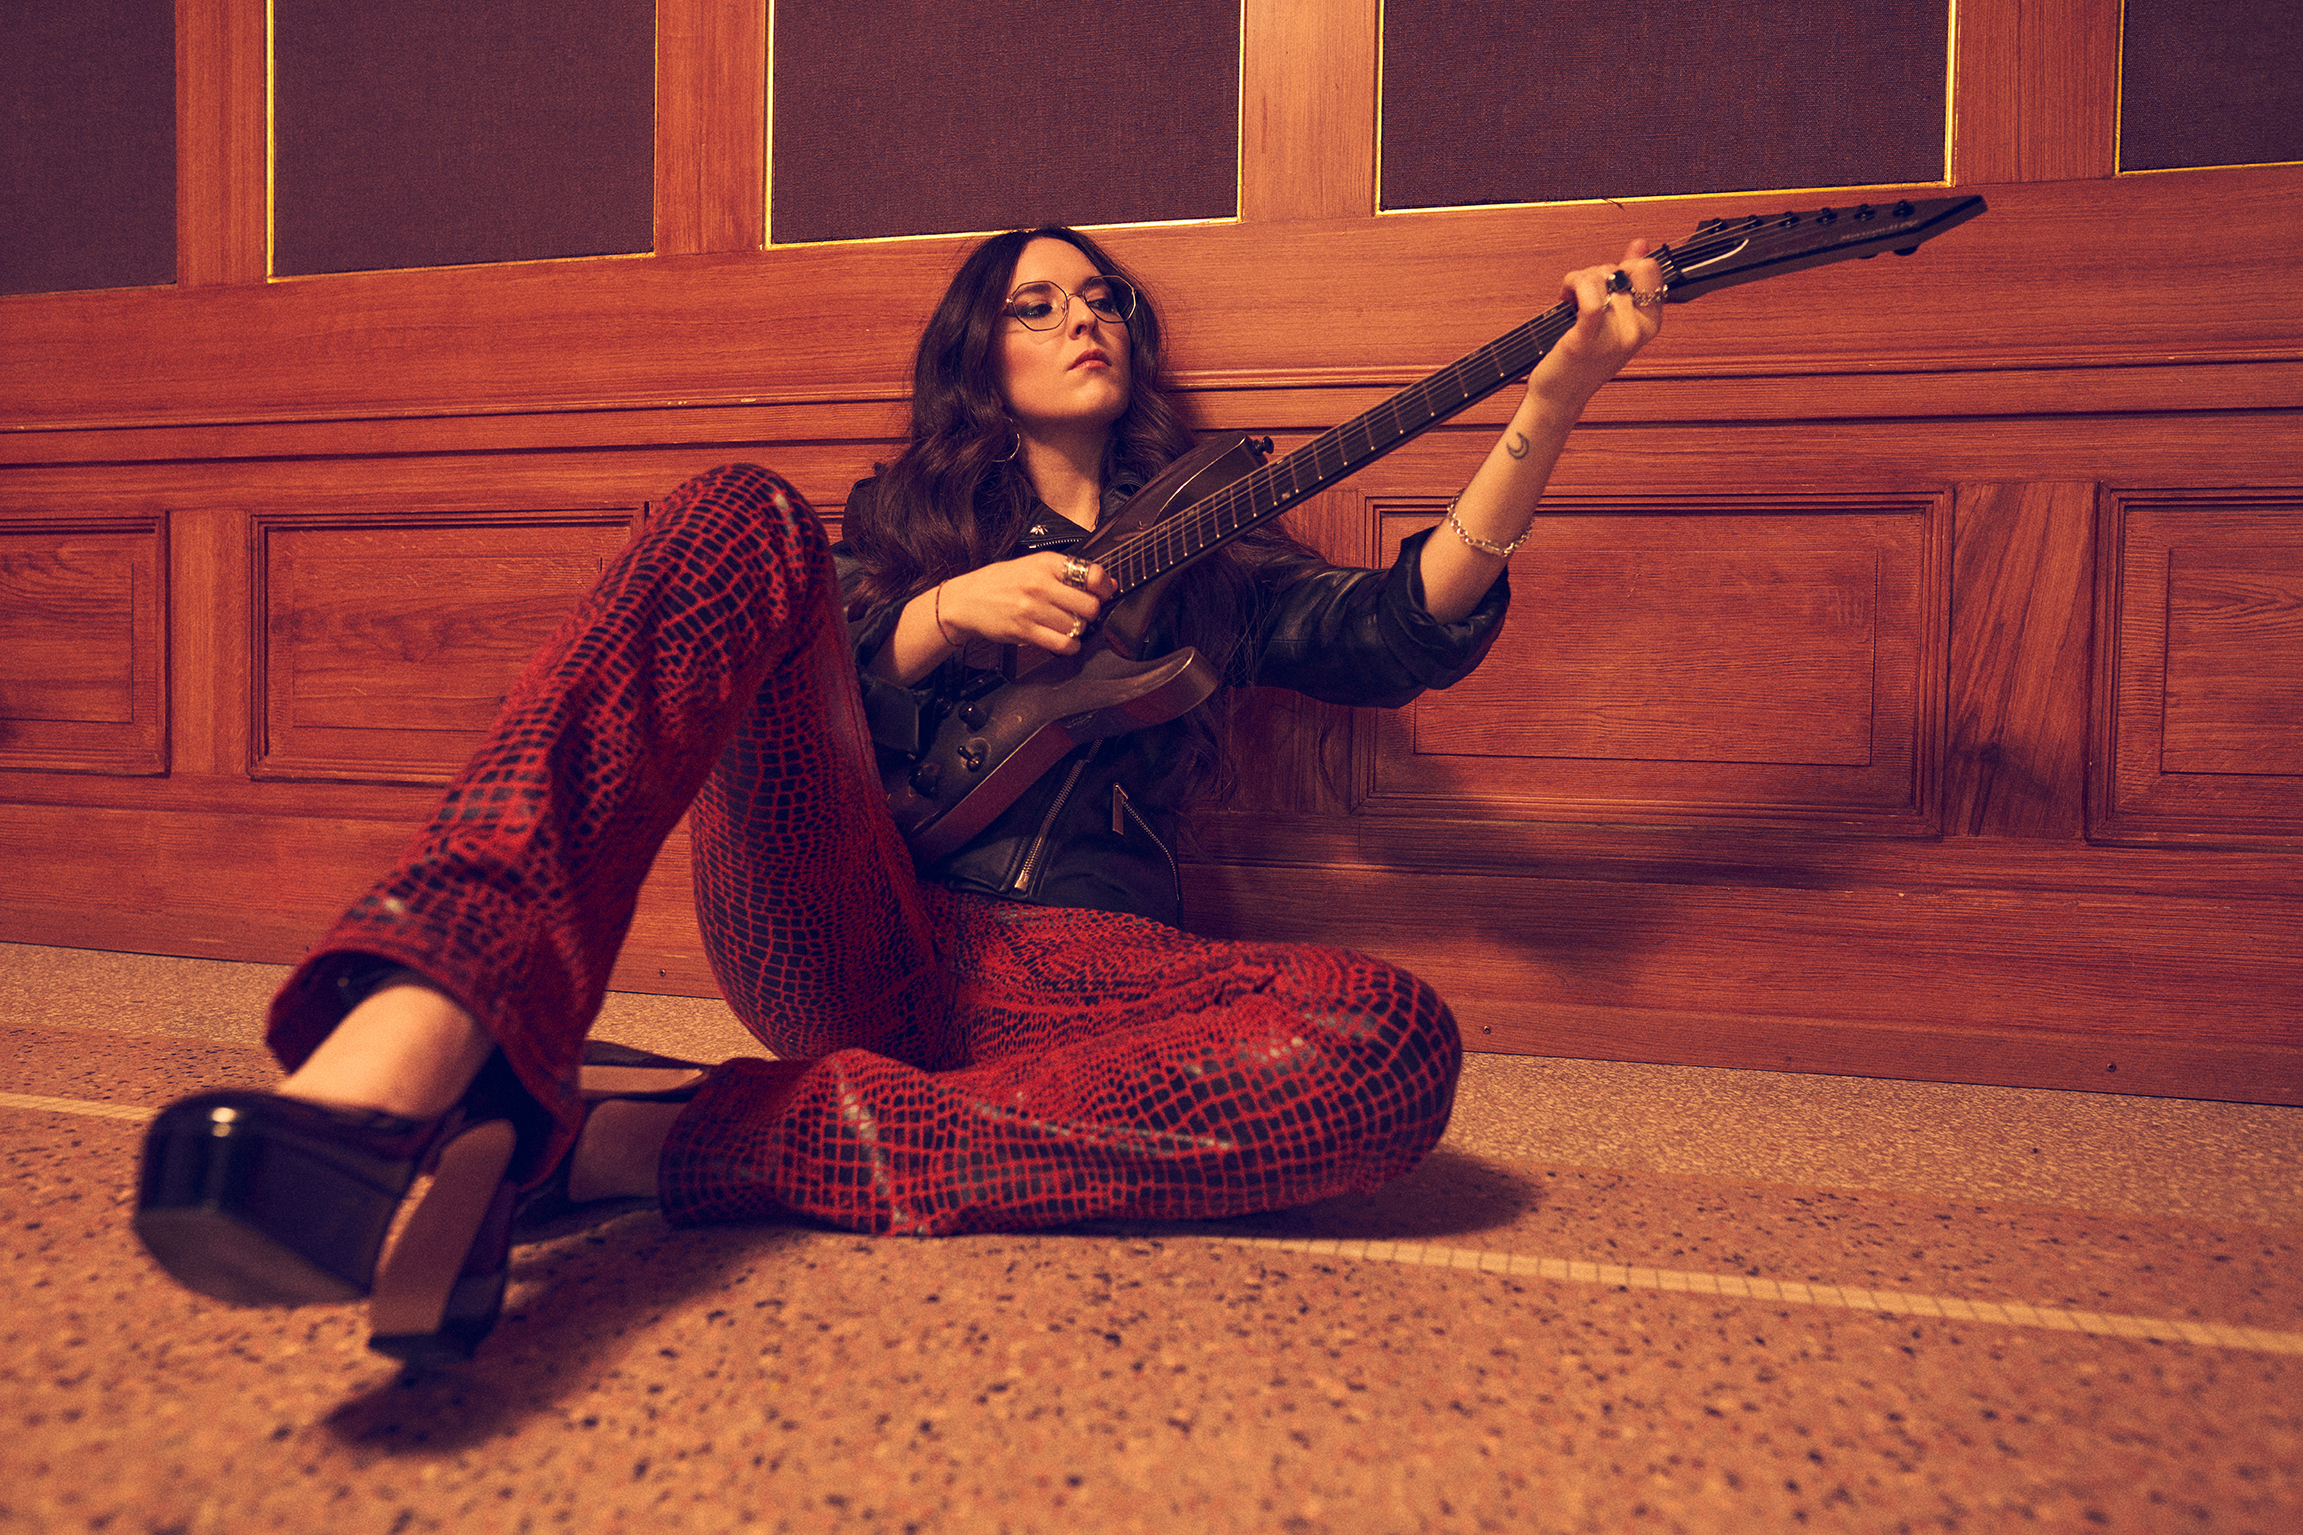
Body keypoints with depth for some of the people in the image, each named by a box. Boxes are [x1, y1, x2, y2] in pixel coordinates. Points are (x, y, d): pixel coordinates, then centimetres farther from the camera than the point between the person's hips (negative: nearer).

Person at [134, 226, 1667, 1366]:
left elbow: (1408, 628, 9)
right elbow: (808, 714, 10)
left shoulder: (1206, 551, 25)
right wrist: (947, 612, -6)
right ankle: (404, 1049, -45)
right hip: (853, 939, 0)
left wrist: (1558, 395, 1)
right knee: (740, 521, -20)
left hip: (1074, 972, 1)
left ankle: (636, 1138, -34)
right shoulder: (903, 522, 24)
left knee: (1396, 1040, -30)